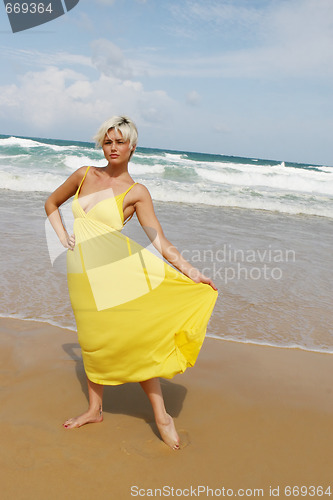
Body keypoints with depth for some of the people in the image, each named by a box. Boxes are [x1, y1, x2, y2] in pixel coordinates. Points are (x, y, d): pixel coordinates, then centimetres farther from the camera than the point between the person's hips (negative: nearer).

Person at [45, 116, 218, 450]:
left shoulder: (136, 192, 0)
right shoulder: (85, 175, 10)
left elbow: (158, 240, -4)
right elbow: (51, 203, 24)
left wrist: (190, 271, -13)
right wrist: (64, 237, 10)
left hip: (116, 268, -3)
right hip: (82, 271, 4)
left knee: (135, 336, -7)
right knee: (92, 339, 12)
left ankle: (161, 415, 8)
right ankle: (95, 409, 31)